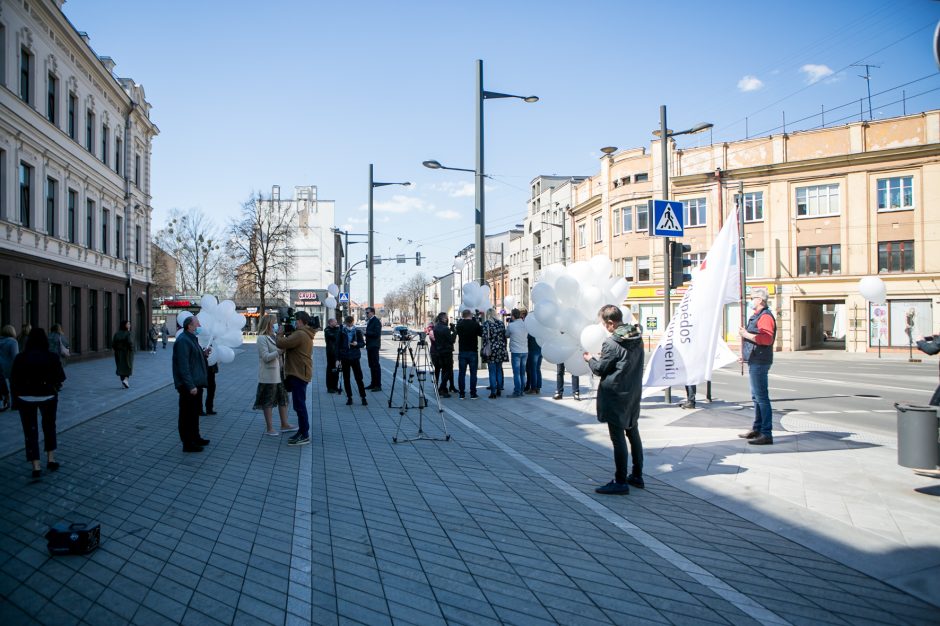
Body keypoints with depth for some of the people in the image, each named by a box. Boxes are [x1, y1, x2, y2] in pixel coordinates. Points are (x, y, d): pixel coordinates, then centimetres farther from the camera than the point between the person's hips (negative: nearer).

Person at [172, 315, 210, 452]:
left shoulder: (191, 339, 15)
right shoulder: (183, 341, -18)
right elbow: (183, 365, -24)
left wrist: (204, 354, 8)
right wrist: (190, 386, -26)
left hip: (196, 383, 11)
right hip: (189, 386, -11)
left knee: (195, 411, 21)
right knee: (187, 414, -2)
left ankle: (195, 438, 34)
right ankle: (188, 443, 5)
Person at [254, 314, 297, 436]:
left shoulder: (274, 336, 13)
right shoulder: (262, 338, -11)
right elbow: (266, 357, -19)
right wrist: (279, 351, -28)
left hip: (279, 373, 8)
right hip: (269, 375, -8)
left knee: (283, 398, 12)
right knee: (268, 402, 2)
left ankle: (284, 425, 22)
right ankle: (269, 428, 10)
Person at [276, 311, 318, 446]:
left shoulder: (300, 334, -18)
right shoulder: (306, 334, 17)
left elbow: (281, 344, -24)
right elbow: (290, 345, 20)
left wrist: (280, 333, -5)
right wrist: (286, 334, 6)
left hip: (299, 374, -11)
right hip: (299, 373, 11)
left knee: (299, 405, -6)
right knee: (299, 404, 17)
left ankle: (304, 435, -2)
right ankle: (302, 431, 26)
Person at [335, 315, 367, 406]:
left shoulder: (357, 331, 0)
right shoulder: (341, 332, 1)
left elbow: (363, 343, 6)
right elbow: (338, 345, 3)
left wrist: (357, 344, -17)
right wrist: (338, 359, 0)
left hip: (355, 357, -1)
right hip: (344, 358, 1)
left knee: (359, 378, -2)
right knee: (346, 379, 6)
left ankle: (363, 397, 4)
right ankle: (349, 397, 15)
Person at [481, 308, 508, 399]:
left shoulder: (486, 323, -6)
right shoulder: (501, 323, 8)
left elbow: (485, 337, -12)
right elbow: (504, 336, 10)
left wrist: (483, 349, -9)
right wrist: (504, 347, 16)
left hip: (491, 350, -5)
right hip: (501, 349, 5)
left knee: (492, 372, -2)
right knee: (499, 371, 12)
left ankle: (493, 392, -4)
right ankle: (499, 390, 15)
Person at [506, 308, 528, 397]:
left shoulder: (511, 325, -11)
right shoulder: (526, 324, 0)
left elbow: (506, 334, 6)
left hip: (516, 352, -5)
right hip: (525, 351, 5)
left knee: (516, 373, -3)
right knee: (522, 373, 11)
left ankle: (517, 392, -3)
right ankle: (521, 391, 16)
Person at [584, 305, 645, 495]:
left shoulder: (611, 343, -20)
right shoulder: (637, 337, 4)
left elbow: (600, 369, -12)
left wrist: (590, 359, 8)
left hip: (615, 395, -8)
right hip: (634, 393, 8)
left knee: (618, 438, -1)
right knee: (633, 433, 18)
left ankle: (621, 482, 5)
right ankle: (637, 475, 27)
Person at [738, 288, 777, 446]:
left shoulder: (765, 316, -15)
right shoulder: (757, 316, 19)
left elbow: (766, 338, -29)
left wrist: (746, 335, -22)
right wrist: (745, 353, 23)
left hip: (760, 362, -11)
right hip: (755, 361, 11)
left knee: (761, 397, -11)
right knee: (757, 397, 17)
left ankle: (767, 434, -9)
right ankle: (757, 429, 28)